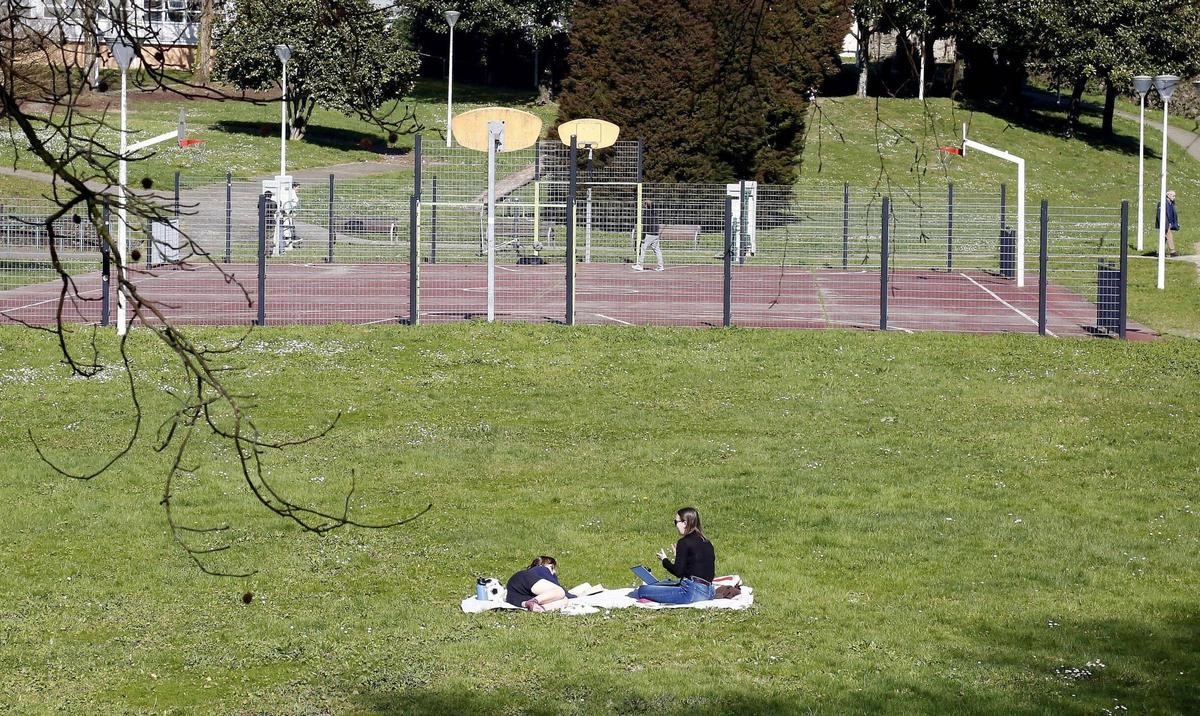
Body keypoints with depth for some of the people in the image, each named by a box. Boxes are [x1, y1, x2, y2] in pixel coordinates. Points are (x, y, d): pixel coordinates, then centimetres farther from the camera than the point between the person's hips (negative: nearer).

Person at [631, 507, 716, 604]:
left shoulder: (684, 542, -9)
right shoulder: (707, 543, 14)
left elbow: (678, 572, -12)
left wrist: (664, 560, 8)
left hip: (692, 592, -9)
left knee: (643, 590, -9)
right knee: (664, 583, 34)